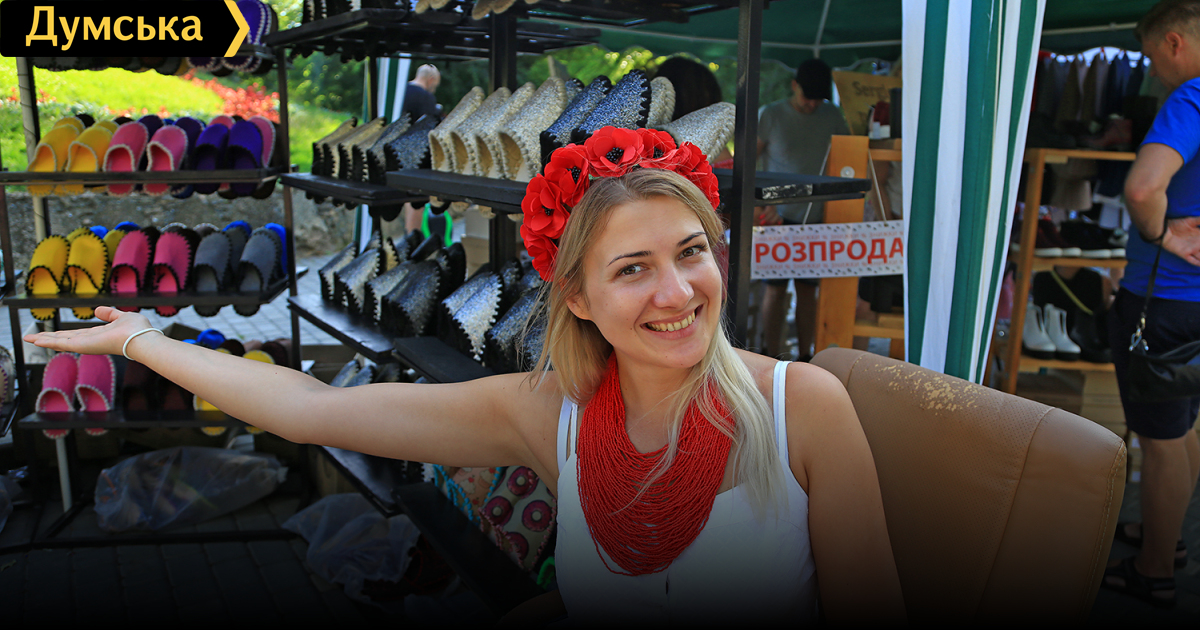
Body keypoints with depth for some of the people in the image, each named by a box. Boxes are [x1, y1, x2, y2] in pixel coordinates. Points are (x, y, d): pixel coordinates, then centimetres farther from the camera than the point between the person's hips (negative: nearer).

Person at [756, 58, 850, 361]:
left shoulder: (832, 116, 7)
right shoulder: (770, 115, -2)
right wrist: (763, 204, -11)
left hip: (816, 219, 3)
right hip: (779, 218, -2)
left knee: (808, 288, 6)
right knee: (776, 289, -1)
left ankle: (805, 357, 16)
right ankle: (772, 359, 8)